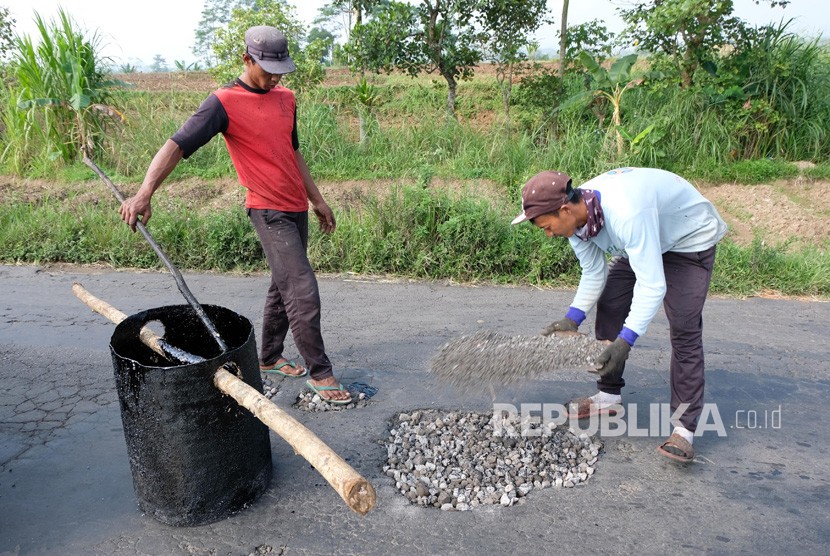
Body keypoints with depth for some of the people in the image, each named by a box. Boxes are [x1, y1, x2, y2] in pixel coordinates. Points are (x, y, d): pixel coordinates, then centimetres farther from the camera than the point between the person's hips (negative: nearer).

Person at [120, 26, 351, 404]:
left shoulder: (285, 98, 10)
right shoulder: (224, 102, -12)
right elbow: (177, 145, -20)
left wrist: (318, 200, 22)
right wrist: (144, 193, -33)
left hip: (297, 208, 8)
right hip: (269, 212, -8)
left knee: (283, 288, 16)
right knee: (303, 292, -10)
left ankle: (269, 358, 32)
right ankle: (320, 372, 4)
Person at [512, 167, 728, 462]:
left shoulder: (626, 214, -43)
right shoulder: (575, 218, -18)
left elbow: (652, 284, -42)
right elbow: (594, 273, -6)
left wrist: (625, 341, -47)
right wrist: (571, 319, -15)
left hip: (690, 240, -7)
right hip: (638, 243, 8)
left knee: (684, 330, -15)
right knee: (608, 308, 3)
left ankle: (685, 427, -7)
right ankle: (609, 395, 18)